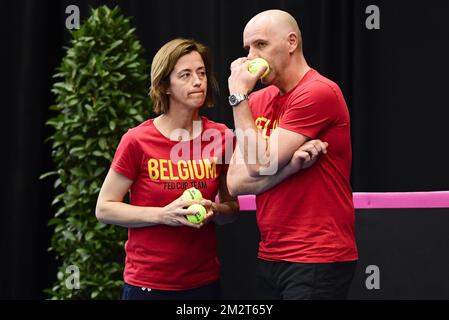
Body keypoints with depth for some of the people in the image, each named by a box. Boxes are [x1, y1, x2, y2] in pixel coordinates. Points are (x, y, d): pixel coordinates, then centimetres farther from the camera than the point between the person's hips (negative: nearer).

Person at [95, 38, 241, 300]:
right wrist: (162, 215, -18)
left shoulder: (221, 137, -1)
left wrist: (214, 211, -12)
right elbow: (104, 209, -5)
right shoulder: (137, 141, -10)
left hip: (205, 282, 3)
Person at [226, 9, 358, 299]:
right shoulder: (257, 101, 9)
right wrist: (292, 164, -16)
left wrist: (239, 95, -10)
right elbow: (235, 183, -1)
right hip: (270, 258, 7)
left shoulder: (319, 93, -14)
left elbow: (260, 165, -17)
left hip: (316, 260, -7)